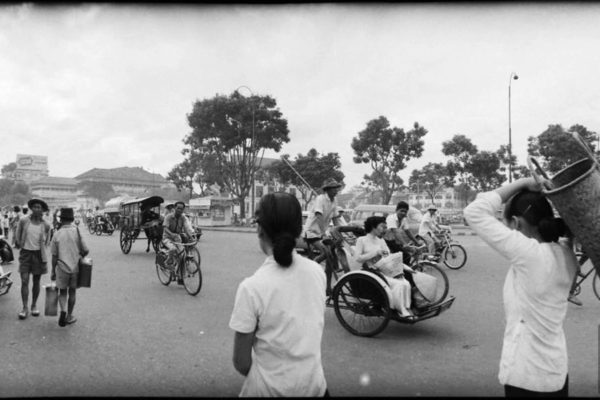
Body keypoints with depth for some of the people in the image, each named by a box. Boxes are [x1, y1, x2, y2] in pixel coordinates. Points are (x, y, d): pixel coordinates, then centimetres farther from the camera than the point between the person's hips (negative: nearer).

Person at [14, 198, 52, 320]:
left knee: (36, 282, 9)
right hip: (25, 253, -1)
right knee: (24, 281, -6)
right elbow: (18, 235, 9)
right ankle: (25, 308, 0)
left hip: (38, 254, 1)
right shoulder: (23, 221, -5)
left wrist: (42, 249, 5)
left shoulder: (46, 225, -3)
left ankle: (34, 305, 23)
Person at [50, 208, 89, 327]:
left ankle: (63, 311, -7)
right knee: (72, 291, 15)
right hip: (75, 267, 0)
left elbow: (54, 256, -2)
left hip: (62, 267, 0)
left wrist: (53, 271, 8)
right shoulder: (77, 232, -6)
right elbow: (86, 251, -5)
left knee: (62, 292, 15)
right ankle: (69, 316, 21)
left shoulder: (57, 234, -5)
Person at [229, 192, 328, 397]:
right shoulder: (318, 271, -8)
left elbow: (241, 362, -13)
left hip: (270, 388, -4)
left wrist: (261, 378, 5)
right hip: (314, 384, 4)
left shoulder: (251, 287, -21)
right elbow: (315, 329, 6)